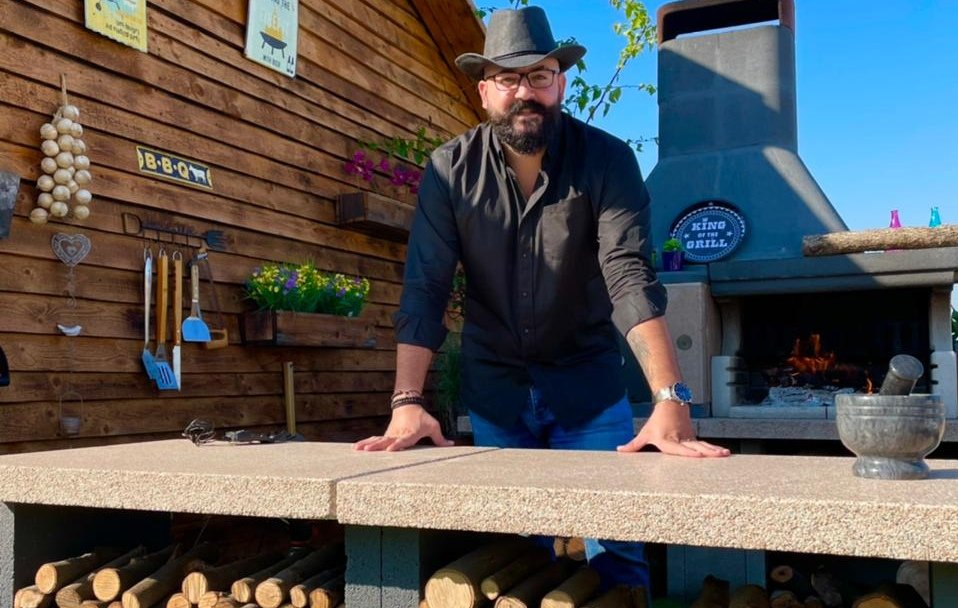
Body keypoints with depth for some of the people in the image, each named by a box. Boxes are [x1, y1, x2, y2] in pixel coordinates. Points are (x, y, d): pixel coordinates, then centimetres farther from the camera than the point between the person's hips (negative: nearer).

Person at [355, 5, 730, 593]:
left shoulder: (607, 160, -14)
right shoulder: (450, 170, -10)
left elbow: (631, 278, -24)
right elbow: (425, 290, -14)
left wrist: (670, 399, -36)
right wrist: (408, 403, -24)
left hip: (588, 381, -1)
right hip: (495, 386, 1)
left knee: (616, 549, 3)